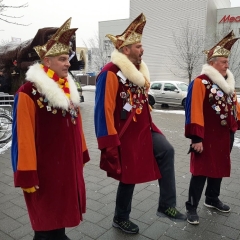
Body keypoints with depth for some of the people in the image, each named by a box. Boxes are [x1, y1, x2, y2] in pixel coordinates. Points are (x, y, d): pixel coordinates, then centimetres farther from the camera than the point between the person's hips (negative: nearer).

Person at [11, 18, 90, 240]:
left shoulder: (68, 88, 7)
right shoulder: (29, 92, -17)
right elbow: (24, 136, -18)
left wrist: (82, 156, 17)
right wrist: (26, 174, -18)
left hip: (69, 164, 7)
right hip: (45, 168, -7)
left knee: (63, 208, 22)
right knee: (46, 217, 11)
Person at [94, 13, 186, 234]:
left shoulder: (138, 70, 9)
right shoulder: (111, 73, -19)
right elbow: (105, 110, -21)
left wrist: (150, 125, 18)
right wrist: (110, 141, -21)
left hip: (144, 130, 8)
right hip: (126, 135, -8)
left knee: (167, 152, -5)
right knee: (129, 177, 5)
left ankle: (166, 205, 8)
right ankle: (120, 219, 30)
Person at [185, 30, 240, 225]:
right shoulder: (201, 82, -15)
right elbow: (195, 112, -21)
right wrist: (197, 138, -24)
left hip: (224, 136, 8)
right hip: (207, 137, -8)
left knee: (220, 169, 19)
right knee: (201, 171, -1)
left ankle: (212, 199, 38)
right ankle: (191, 207, 13)